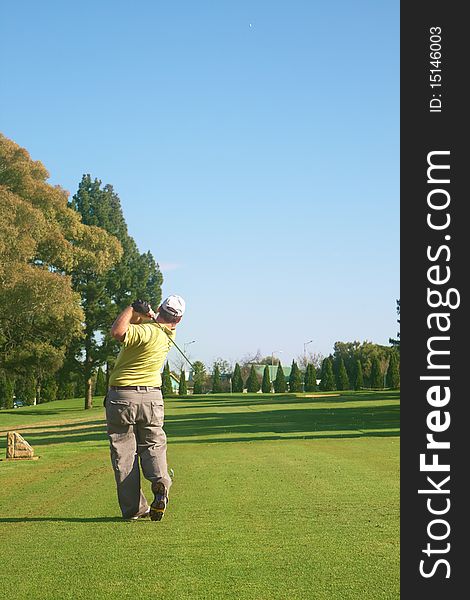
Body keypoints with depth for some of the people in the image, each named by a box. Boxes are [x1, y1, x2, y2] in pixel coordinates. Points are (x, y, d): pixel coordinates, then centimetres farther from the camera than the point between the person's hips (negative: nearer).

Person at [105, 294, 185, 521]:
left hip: (121, 397, -5)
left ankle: (133, 507, 1)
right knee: (153, 445, 14)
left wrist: (133, 309, -21)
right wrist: (145, 313, -4)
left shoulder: (146, 331, -19)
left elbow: (117, 332, -33)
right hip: (152, 397, 5)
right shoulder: (169, 334, 3)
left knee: (124, 452, 3)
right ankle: (160, 482, -16)